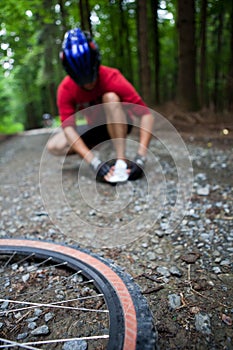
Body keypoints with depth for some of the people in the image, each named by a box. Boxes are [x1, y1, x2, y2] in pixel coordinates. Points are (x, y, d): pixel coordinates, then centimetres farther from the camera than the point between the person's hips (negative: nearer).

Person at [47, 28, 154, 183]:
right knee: (54, 146, -19)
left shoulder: (112, 77, -27)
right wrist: (95, 162, -43)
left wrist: (140, 158, -41)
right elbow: (68, 127, -30)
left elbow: (146, 115, -31)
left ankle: (121, 161, -31)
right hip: (96, 128, 3)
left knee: (110, 97, -34)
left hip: (118, 124, -2)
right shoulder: (66, 88, -20)